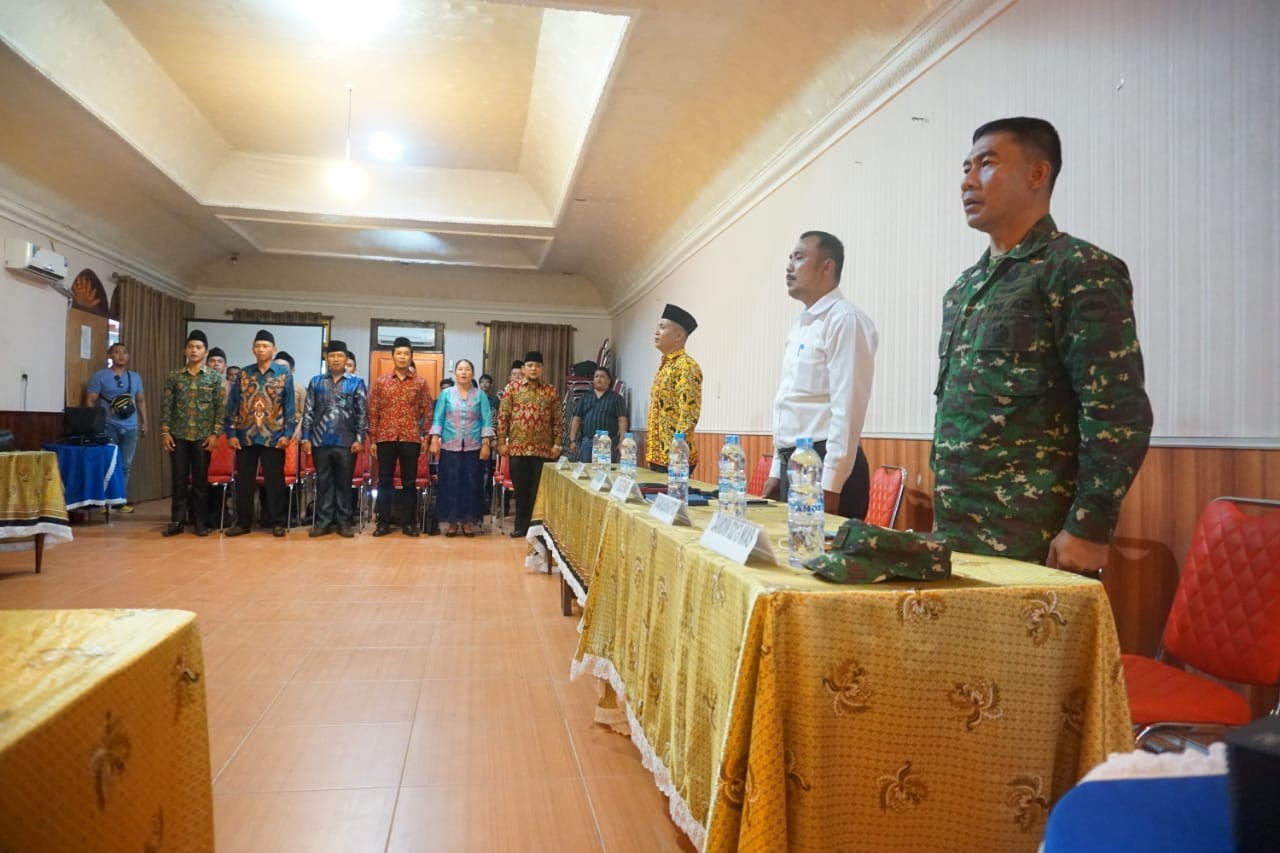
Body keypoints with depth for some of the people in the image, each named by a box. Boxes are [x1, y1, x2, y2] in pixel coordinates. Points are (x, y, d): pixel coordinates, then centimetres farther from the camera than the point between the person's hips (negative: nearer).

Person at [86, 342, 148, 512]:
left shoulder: (135, 377, 14)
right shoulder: (100, 376, 1)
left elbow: (141, 400, 19)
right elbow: (90, 401, -1)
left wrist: (144, 422, 14)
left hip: (130, 427, 4)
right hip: (108, 426, -4)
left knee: (126, 465, 6)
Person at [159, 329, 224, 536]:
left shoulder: (215, 377, 2)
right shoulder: (174, 376, 6)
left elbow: (220, 407, 0)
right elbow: (166, 405, 6)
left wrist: (215, 433, -7)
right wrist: (165, 432, -2)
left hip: (203, 436, -1)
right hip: (178, 435, 1)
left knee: (200, 480, 4)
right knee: (179, 480, 5)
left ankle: (201, 522, 11)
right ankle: (177, 521, 12)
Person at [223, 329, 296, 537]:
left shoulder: (284, 374, 2)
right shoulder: (243, 374, 7)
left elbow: (290, 406, 0)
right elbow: (232, 405, 7)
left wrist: (287, 433, -7)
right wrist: (231, 433, 0)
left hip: (273, 437, -2)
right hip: (245, 436, 2)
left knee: (274, 480, 3)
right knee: (243, 481, 7)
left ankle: (277, 522, 11)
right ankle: (242, 522, 17)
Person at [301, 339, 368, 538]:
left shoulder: (357, 383, 4)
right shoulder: (316, 382, 10)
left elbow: (362, 413, 1)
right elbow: (308, 412, 8)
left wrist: (359, 439, -6)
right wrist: (306, 437, 1)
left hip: (346, 442, -2)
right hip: (320, 441, 2)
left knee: (344, 483, 5)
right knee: (323, 482, 7)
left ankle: (344, 522, 12)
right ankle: (323, 521, 14)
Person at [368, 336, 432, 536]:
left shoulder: (420, 383, 5)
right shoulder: (381, 382, 6)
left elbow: (427, 411, 5)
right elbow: (373, 412, 6)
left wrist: (426, 438, 0)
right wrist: (372, 440, 1)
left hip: (411, 439, -1)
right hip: (385, 438, 1)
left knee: (409, 481, 5)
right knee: (384, 481, 5)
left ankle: (409, 522, 13)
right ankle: (383, 522, 12)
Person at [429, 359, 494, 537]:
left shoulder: (480, 395, 5)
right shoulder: (446, 394, 6)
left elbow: (486, 421, 2)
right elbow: (438, 419, 4)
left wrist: (486, 444, -6)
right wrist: (434, 441, -5)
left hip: (473, 447, 0)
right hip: (450, 447, 0)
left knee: (472, 484, 1)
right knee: (450, 484, 1)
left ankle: (468, 521, 12)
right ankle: (452, 521, 10)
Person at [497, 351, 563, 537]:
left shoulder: (551, 391, 6)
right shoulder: (512, 388, 4)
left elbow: (558, 419, 7)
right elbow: (503, 416, 3)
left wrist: (557, 443, 0)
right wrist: (501, 441, -2)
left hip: (543, 449, 0)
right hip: (518, 447, 0)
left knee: (540, 489, 4)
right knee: (521, 489, 6)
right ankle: (521, 525, 16)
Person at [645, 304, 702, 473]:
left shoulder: (686, 366, -13)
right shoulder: (665, 366, 16)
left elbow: (689, 416, -19)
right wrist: (651, 452, 18)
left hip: (675, 458, -9)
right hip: (657, 455, 9)